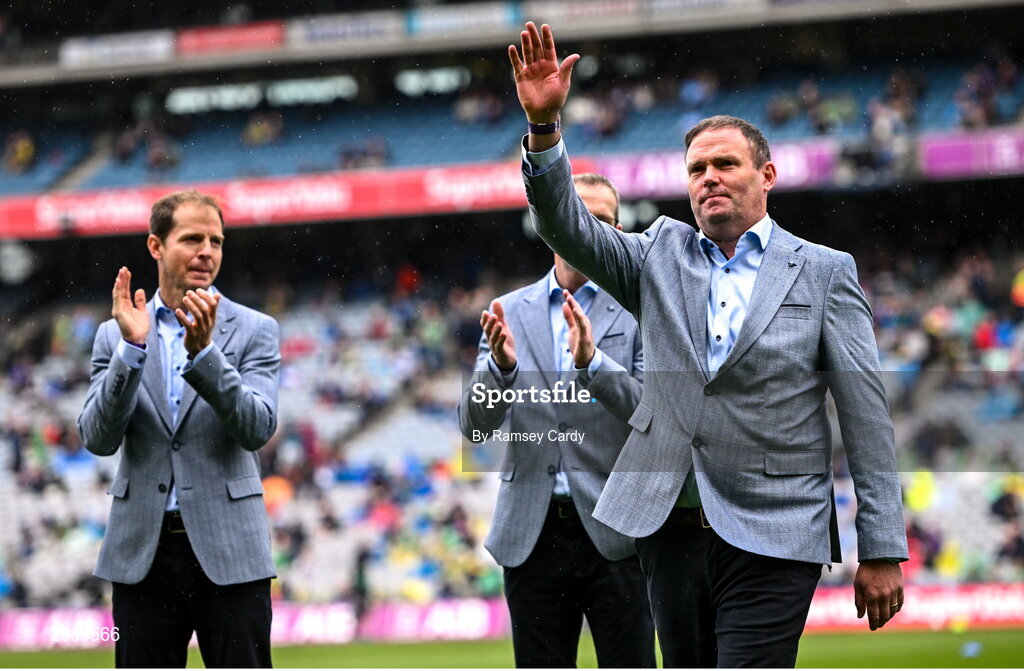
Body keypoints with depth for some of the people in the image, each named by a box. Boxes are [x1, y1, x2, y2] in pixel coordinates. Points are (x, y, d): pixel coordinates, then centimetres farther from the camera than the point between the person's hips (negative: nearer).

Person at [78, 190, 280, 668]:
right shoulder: (115, 335, 8)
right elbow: (98, 439, -4)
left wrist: (204, 351, -22)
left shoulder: (253, 331, 4)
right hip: (143, 553, 2)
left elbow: (258, 428, -10)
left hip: (228, 551, -2)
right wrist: (131, 347, -16)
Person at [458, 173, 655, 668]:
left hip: (613, 534, -2)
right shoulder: (509, 313, 10)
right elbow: (475, 426, 3)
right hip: (532, 534, 2)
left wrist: (592, 361, -24)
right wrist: (500, 364, -18)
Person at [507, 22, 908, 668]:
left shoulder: (825, 273, 3)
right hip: (670, 527, 4)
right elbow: (568, 227, -2)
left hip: (772, 538, -4)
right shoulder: (661, 255, 13)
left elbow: (866, 413, 0)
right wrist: (544, 125, -19)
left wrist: (882, 550, -5)